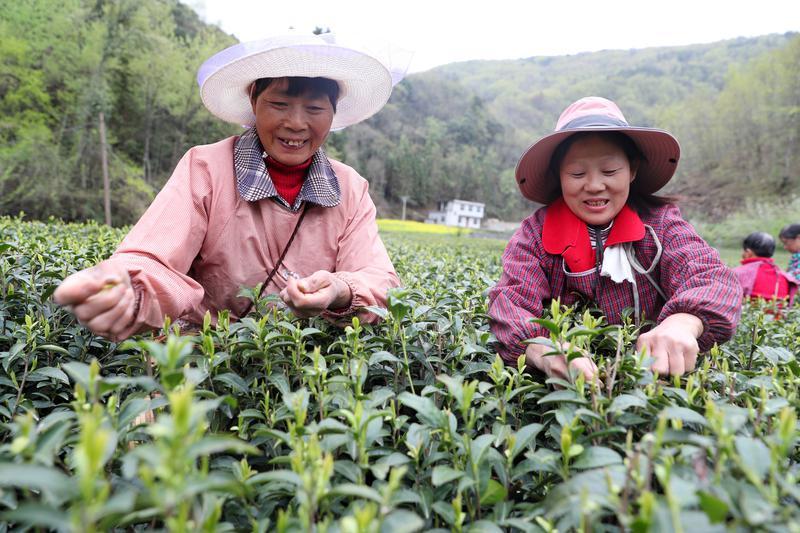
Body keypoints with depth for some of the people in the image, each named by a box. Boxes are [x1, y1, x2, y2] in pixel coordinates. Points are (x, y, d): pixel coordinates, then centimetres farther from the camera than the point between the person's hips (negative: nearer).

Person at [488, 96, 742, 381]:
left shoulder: (660, 222, -4)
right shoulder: (536, 233, -6)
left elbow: (710, 276, -19)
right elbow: (511, 302, -20)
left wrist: (682, 322, -43)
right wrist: (544, 351, -43)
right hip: (565, 386, -1)